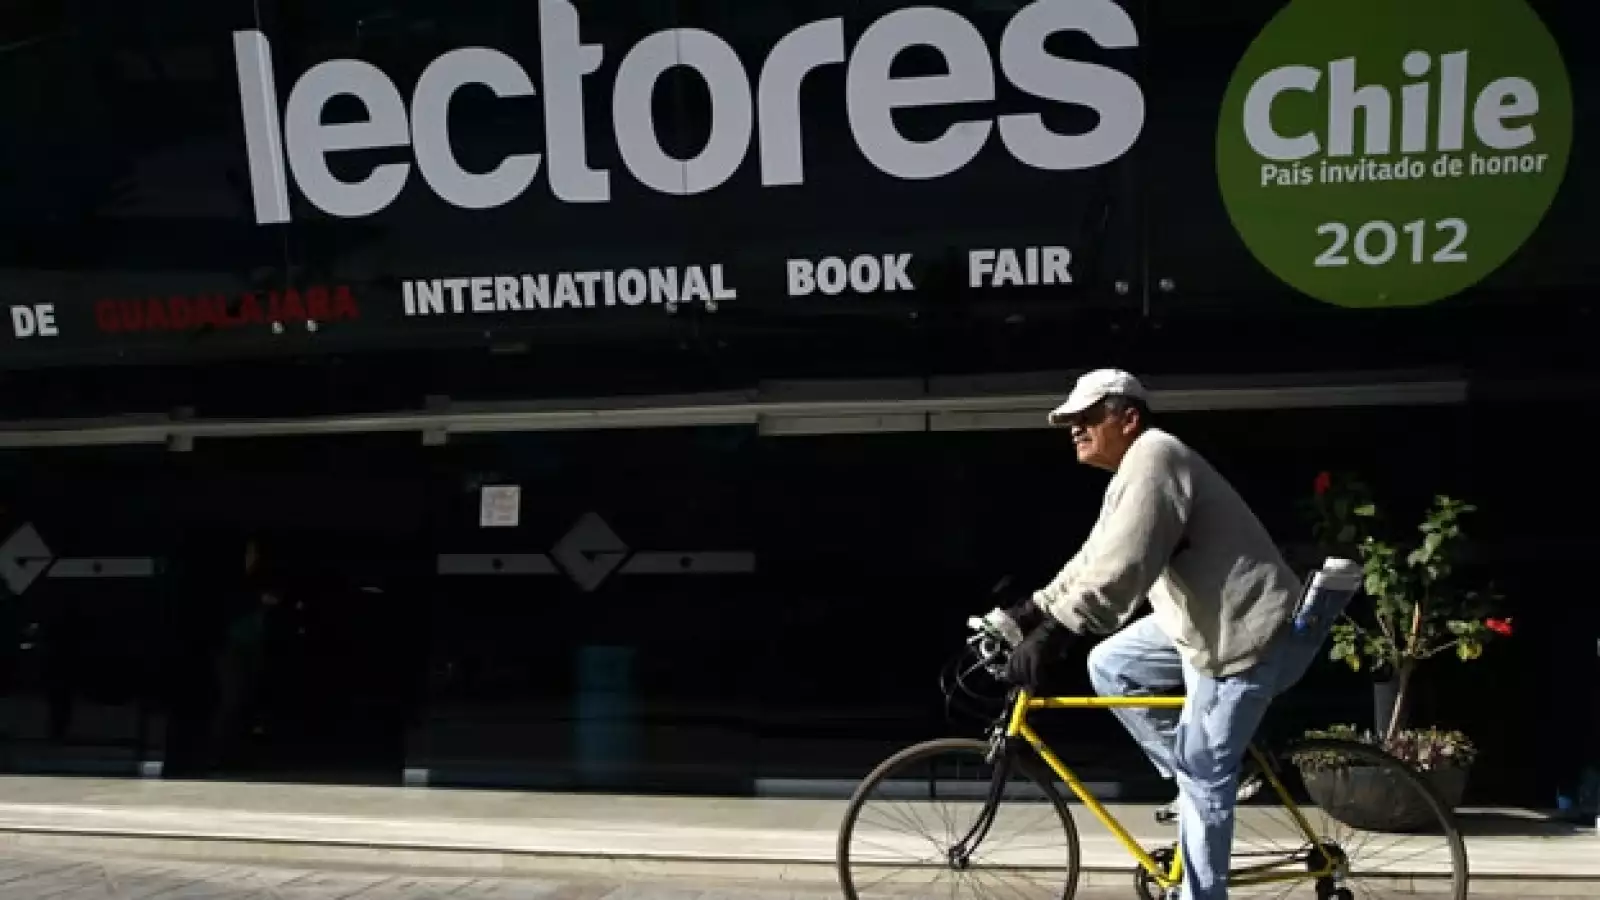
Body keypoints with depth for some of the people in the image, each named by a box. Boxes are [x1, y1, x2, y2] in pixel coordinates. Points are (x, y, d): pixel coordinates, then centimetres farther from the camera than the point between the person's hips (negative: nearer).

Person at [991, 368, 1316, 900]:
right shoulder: (1135, 468, 15)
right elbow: (1093, 561, 17)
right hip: (1208, 621, 10)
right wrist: (1030, 612, 10)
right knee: (1108, 666, 10)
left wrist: (1051, 635, -33)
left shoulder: (1153, 457, -19)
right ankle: (1196, 771, 14)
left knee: (1202, 775, -6)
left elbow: (1121, 569, -30)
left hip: (1252, 631, -10)